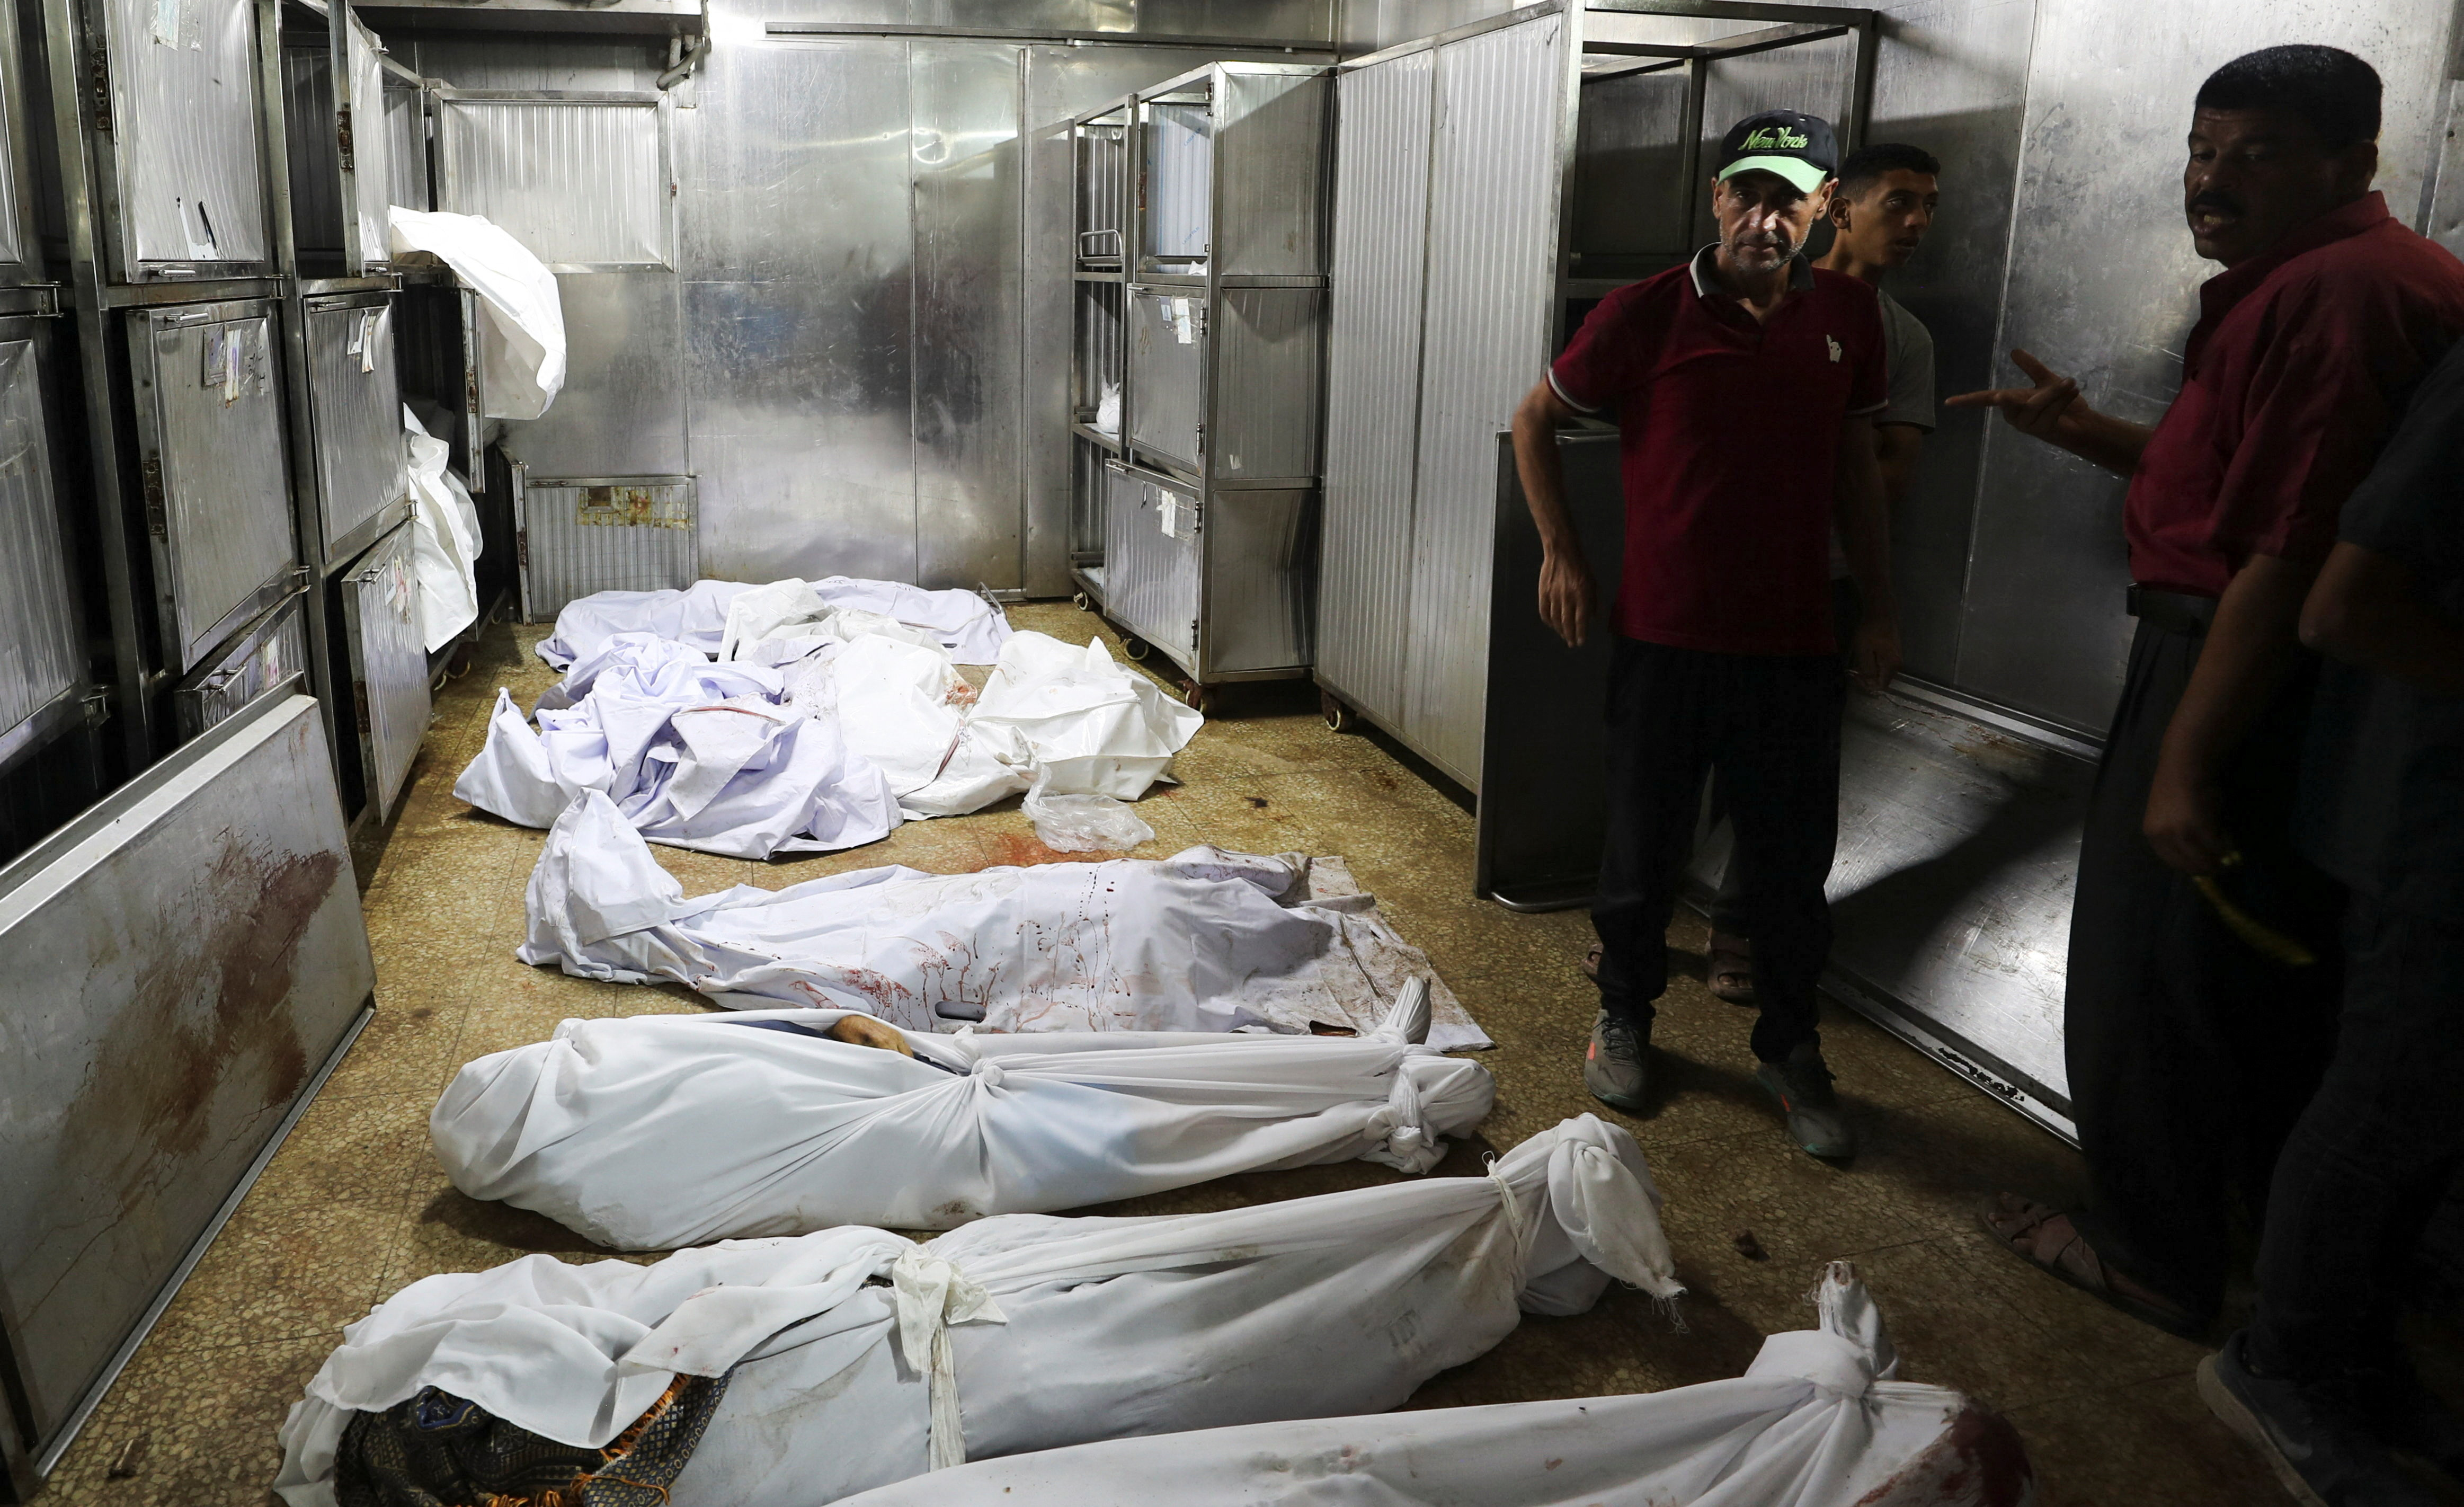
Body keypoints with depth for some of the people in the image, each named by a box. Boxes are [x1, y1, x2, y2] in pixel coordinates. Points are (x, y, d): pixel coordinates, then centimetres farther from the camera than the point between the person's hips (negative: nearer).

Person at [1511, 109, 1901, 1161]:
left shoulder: (1847, 313, 5)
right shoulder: (1647, 314, -6)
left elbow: (1855, 461, 14)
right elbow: (1535, 420, 6)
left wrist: (1878, 603, 12)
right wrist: (1560, 552, 2)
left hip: (1795, 647, 2)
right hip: (1665, 639, -2)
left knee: (1795, 861, 8)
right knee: (1643, 848, 9)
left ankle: (1791, 1052, 28)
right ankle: (1624, 1017, 33)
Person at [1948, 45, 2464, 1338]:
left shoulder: (2334, 293, -22)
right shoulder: (2354, 276, 14)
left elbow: (2289, 559, -27)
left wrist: (2186, 761, -25)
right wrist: (2091, 436, 12)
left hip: (2246, 680, -11)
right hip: (2291, 683, 11)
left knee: (2148, 979, 3)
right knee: (2279, 970, 24)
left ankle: (2153, 1261, 20)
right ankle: (2286, 1217, 44)